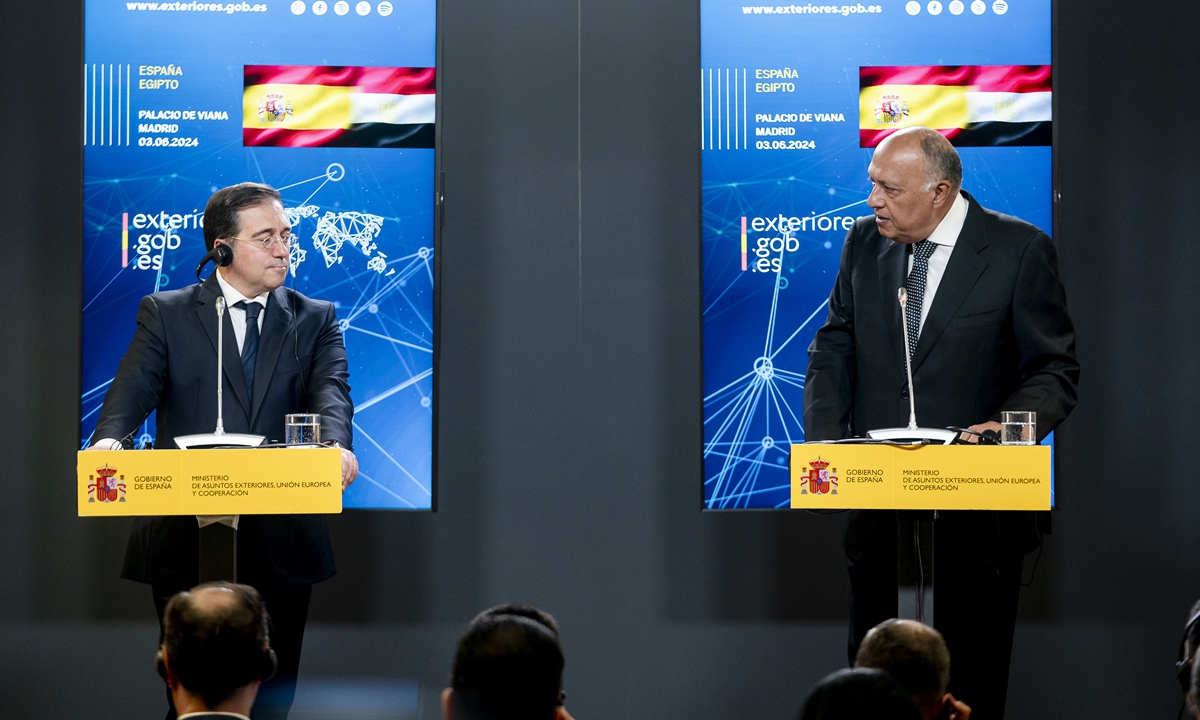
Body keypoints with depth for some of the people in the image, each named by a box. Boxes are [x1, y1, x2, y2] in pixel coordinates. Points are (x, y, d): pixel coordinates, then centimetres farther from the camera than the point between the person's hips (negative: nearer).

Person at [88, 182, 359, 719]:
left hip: (281, 544, 2)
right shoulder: (165, 314, 6)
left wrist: (335, 444, -30)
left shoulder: (315, 320, 11)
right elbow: (133, 388, -8)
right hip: (186, 542, -2)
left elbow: (331, 389, -6)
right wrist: (109, 441, -31)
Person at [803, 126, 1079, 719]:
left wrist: (1007, 428, -23)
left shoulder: (1020, 250, -6)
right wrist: (822, 449, -4)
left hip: (978, 509, -3)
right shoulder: (864, 241, 6)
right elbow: (834, 352, 11)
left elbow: (1054, 371, -4)